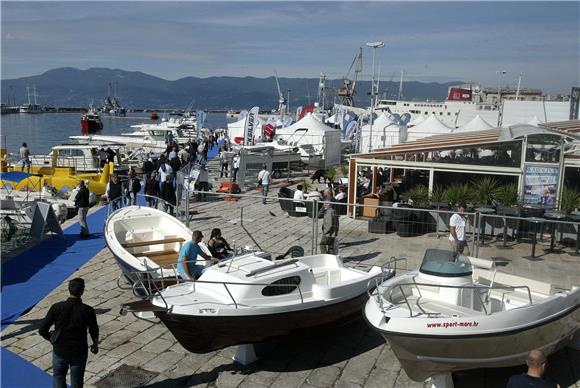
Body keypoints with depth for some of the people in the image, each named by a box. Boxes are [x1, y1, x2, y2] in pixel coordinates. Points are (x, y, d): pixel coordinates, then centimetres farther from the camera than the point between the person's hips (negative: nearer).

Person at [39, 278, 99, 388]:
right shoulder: (88, 310, -18)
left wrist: (52, 338, 9)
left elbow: (42, 330, -12)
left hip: (60, 350, 1)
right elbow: (94, 332, -4)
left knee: (58, 375, 25)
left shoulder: (57, 307, -17)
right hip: (79, 352, 0)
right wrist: (95, 345, 16)